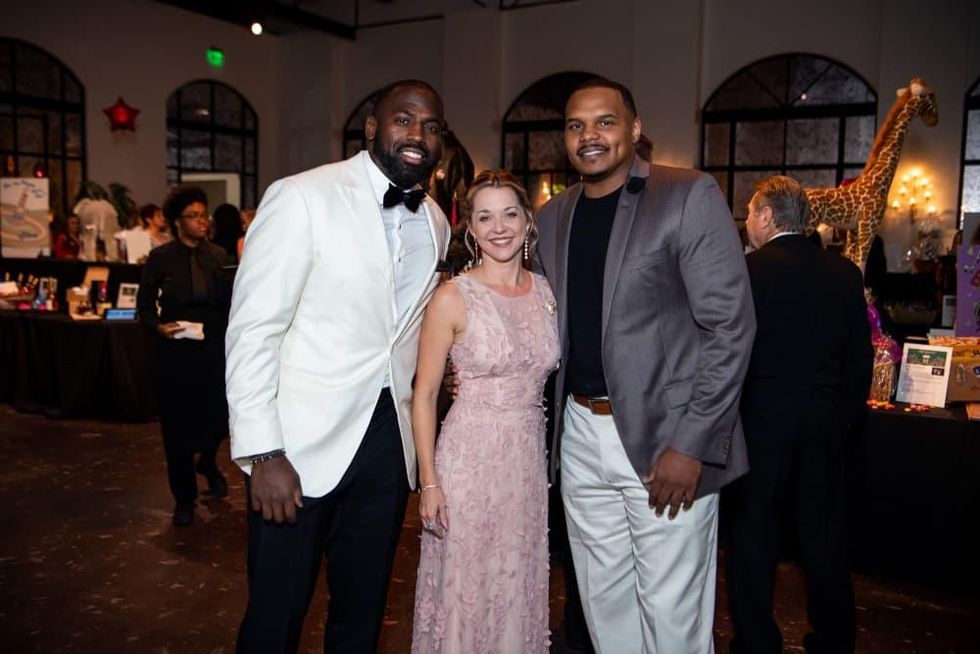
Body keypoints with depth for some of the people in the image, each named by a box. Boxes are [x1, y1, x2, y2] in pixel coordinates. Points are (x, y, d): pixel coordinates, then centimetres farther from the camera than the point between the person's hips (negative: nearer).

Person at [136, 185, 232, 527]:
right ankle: (184, 498, 20)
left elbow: (230, 302, 5)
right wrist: (157, 326, -14)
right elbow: (145, 303, 2)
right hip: (175, 347, -2)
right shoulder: (160, 257, 0)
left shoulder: (218, 255, 6)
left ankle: (207, 462, 38)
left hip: (213, 344, 2)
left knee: (219, 414, 1)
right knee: (178, 422, 4)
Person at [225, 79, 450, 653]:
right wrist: (261, 453, -17)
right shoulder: (302, 198, -10)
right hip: (301, 443, -5)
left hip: (389, 440, 6)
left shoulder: (436, 223, 9)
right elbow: (252, 330, -13)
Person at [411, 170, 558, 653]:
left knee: (519, 587, 17)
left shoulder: (547, 290, 4)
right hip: (470, 459, -4)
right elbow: (424, 395, -7)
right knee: (467, 589, 9)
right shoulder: (453, 298, -10)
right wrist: (428, 481, -11)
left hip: (531, 458, 4)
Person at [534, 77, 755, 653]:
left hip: (666, 440, -5)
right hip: (581, 435, 5)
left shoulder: (690, 196, -7)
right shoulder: (551, 217, 11)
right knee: (605, 604, 17)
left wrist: (691, 445, -16)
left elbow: (731, 325, -12)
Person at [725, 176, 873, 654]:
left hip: (760, 422, -5)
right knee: (825, 541, 18)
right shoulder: (845, 273, 2)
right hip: (825, 428, 5)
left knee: (752, 542, 9)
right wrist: (846, 412, 16)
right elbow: (861, 357, 5)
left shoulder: (747, 271, -14)